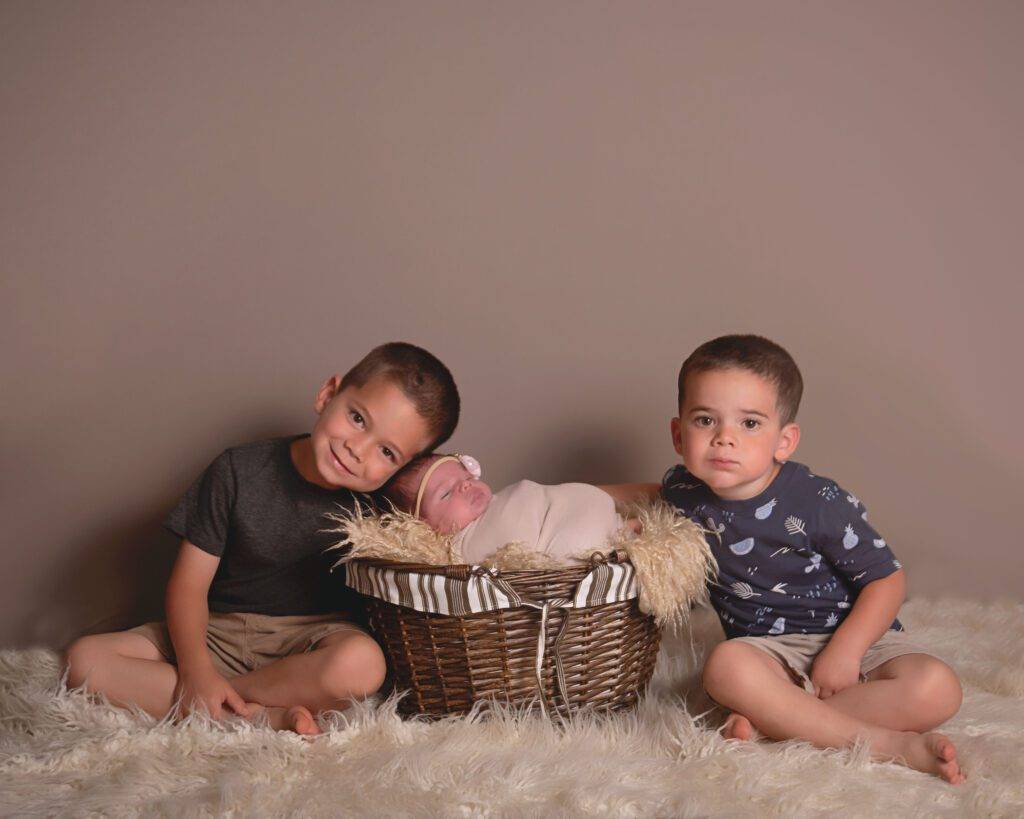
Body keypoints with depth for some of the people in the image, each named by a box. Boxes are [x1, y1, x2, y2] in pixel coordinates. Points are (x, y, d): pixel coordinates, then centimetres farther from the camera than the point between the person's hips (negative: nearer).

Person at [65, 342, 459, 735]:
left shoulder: (373, 500, -10)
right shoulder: (238, 473, -10)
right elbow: (190, 581, -8)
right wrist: (195, 671, -22)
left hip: (310, 636, -1)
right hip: (218, 633, 1)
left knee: (362, 664, -37)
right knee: (84, 660, -18)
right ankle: (266, 716, -26)